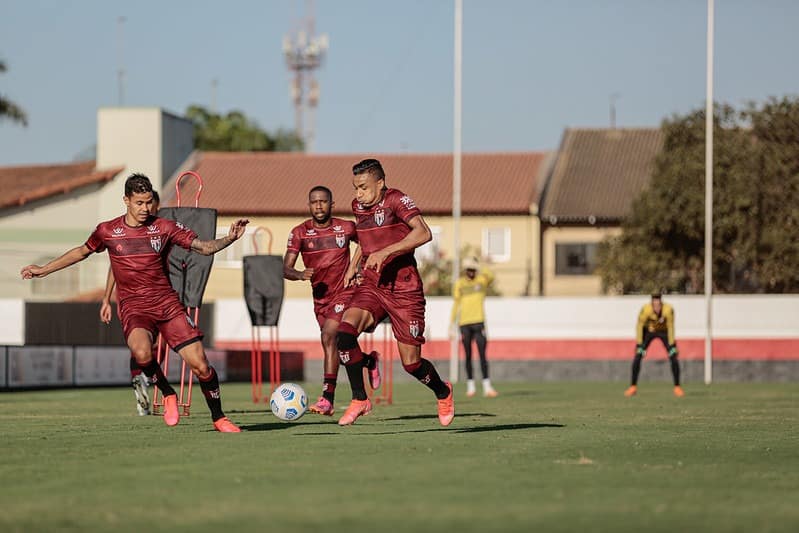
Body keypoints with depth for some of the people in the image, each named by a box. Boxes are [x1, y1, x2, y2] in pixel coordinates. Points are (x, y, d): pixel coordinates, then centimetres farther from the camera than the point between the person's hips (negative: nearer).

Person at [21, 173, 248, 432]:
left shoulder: (165, 228, 2)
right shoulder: (107, 231, 4)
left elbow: (204, 247, 1)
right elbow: (81, 252, 22)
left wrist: (230, 238, -18)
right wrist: (43, 270, 26)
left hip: (167, 303, 1)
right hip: (133, 307, -1)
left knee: (200, 364, -9)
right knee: (142, 352, -34)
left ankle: (219, 418, 13)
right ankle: (168, 394, -5)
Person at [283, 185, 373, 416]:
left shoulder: (346, 228, -5)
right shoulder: (300, 233, -3)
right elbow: (285, 268, -8)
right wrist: (300, 274, -29)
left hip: (344, 293, -4)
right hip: (320, 298, 4)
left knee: (329, 337, -24)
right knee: (338, 348, 12)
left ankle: (327, 398, -28)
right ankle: (370, 361, 45)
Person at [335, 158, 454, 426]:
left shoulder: (396, 200, -13)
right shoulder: (358, 206, 8)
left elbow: (423, 233, -28)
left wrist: (385, 252, -32)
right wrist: (354, 265, 19)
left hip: (404, 290, -5)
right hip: (371, 287, 5)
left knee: (411, 363, -2)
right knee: (344, 332, -22)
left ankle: (443, 392, 31)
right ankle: (359, 400, -8)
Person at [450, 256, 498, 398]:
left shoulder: (482, 280, 3)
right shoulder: (459, 283, 9)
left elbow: (490, 276, -20)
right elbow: (456, 304, 12)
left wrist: (484, 268, -39)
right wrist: (452, 322, 8)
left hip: (479, 322, -2)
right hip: (464, 323, 2)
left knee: (482, 354, -8)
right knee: (468, 355, 6)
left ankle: (487, 387, -10)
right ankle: (470, 385, 15)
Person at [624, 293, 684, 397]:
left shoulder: (668, 310, -33)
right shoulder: (646, 310, -34)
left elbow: (670, 327, -18)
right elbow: (639, 326, -20)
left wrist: (671, 345, -13)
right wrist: (639, 345, -18)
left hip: (664, 331, 0)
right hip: (648, 330, 0)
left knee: (673, 357, -11)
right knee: (637, 356, -11)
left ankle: (677, 387, 2)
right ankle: (633, 387, 1)